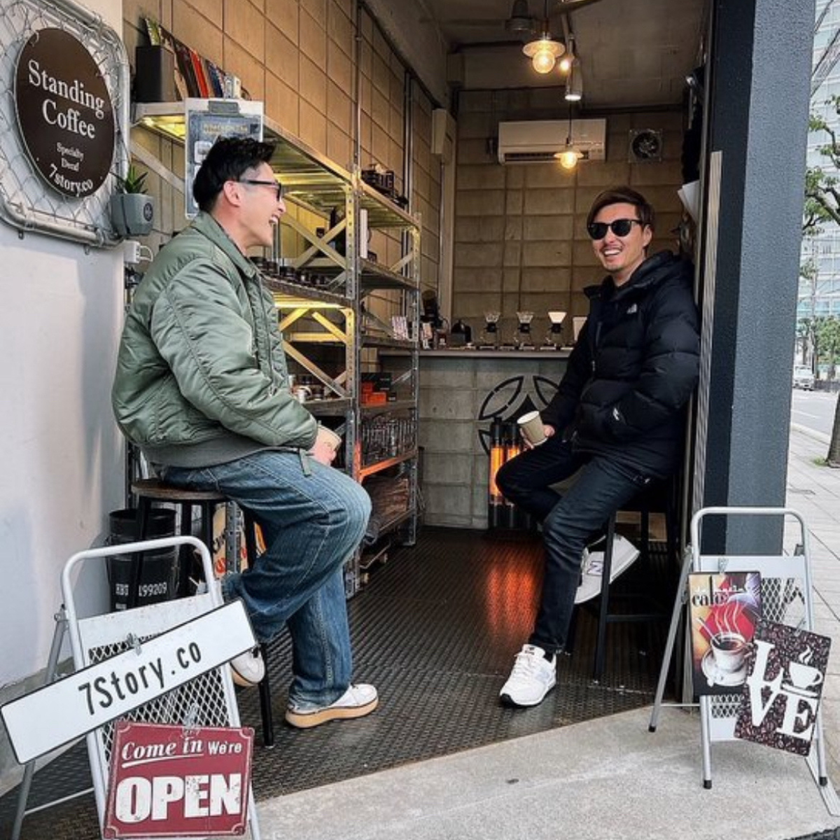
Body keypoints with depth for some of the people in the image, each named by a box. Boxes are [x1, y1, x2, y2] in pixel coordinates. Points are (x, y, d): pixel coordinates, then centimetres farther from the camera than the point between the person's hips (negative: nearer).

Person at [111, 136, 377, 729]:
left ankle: (320, 690, 21)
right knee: (345, 507, -20)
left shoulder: (234, 268, 19)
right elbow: (223, 384, -28)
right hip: (196, 444, -11)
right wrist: (307, 434, -17)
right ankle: (241, 621, -2)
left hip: (226, 435, 11)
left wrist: (301, 430, 2)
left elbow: (261, 375, 18)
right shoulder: (196, 267, -16)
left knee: (320, 522, 11)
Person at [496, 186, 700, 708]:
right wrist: (556, 418, 11)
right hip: (594, 434, 10)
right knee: (514, 479, 15)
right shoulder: (606, 298, 15)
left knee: (560, 525, -23)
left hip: (640, 446, -10)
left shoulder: (669, 292, -13)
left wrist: (605, 421, -16)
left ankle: (545, 655, -9)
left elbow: (672, 380, -26)